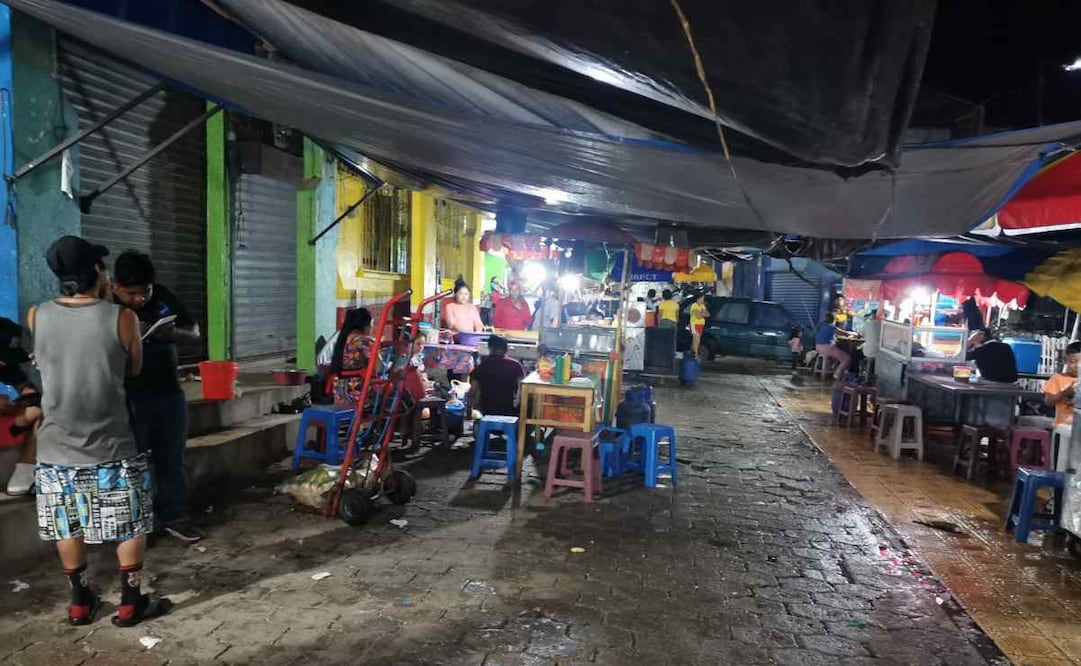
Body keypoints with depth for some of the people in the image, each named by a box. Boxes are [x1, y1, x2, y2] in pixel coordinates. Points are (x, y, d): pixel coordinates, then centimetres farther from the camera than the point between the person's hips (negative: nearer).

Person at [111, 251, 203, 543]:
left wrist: (174, 333, -13)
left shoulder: (164, 297, 3)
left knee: (172, 458, 12)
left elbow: (194, 332, 8)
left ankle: (174, 516, 23)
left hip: (169, 393, 4)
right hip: (129, 399, -4)